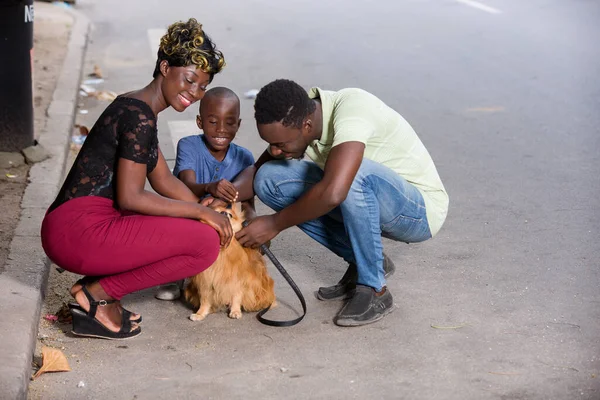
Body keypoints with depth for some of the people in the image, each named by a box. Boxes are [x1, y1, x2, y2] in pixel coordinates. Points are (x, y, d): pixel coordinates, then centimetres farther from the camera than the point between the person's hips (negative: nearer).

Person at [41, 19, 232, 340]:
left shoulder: (136, 109, 18)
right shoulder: (139, 115, -13)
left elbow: (164, 180, 21)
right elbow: (130, 197, -17)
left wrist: (210, 215, 12)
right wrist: (200, 212, -9)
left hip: (73, 230, 10)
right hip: (79, 229, -10)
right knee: (205, 243, -15)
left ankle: (96, 287, 8)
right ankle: (96, 294, -6)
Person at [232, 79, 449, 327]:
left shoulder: (351, 108, -31)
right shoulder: (294, 122, -9)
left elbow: (332, 193, -43)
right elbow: (258, 170, 6)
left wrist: (275, 224, -28)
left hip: (420, 209, -7)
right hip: (370, 201, 7)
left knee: (354, 173, -38)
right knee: (270, 179, -6)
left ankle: (375, 290, -18)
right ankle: (363, 262, 4)